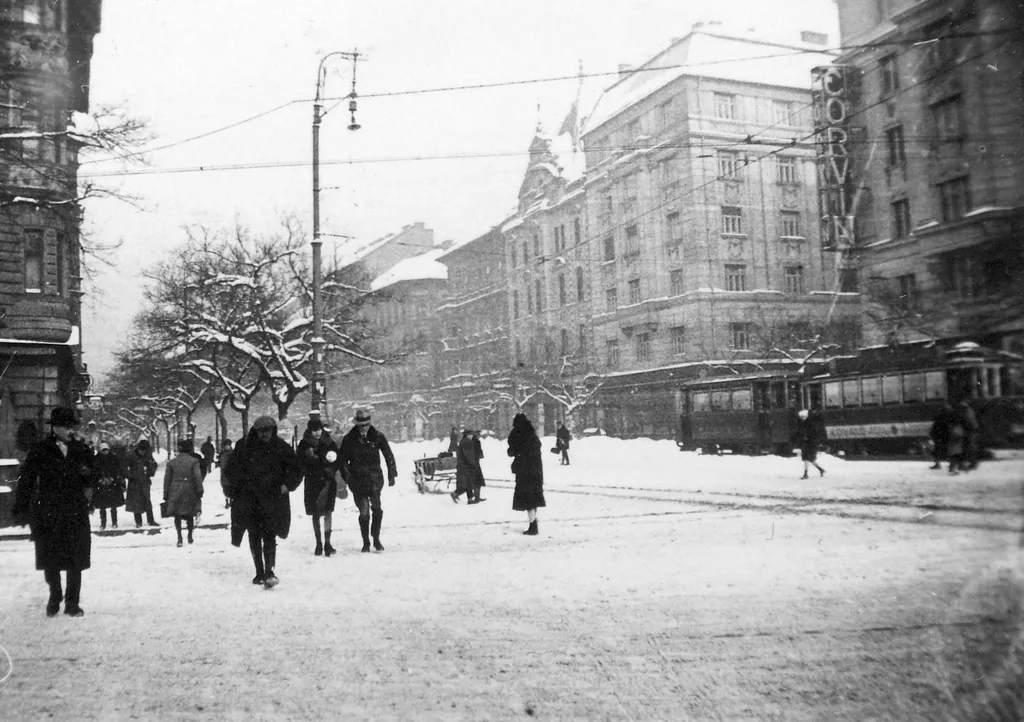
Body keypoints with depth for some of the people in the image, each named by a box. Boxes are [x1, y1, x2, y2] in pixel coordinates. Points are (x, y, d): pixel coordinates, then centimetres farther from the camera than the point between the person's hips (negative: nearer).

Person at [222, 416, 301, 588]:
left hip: (272, 499, -2)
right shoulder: (244, 446, 0)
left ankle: (270, 572, -18)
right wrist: (238, 486, 0)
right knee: (254, 537, 8)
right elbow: (230, 469, 11)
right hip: (249, 499, 2)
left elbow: (295, 471, 8)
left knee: (269, 536, -13)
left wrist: (287, 485, -7)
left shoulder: (281, 447, 0)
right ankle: (260, 573, 17)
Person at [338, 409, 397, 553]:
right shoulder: (349, 439, 0)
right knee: (364, 511, -3)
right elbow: (342, 460, 5)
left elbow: (389, 456, 8)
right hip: (358, 480, 0)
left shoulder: (377, 437, 1)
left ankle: (376, 538, 6)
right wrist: (347, 477, -5)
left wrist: (391, 475, 4)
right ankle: (366, 542, 12)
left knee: (377, 508, -12)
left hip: (375, 478, 0)